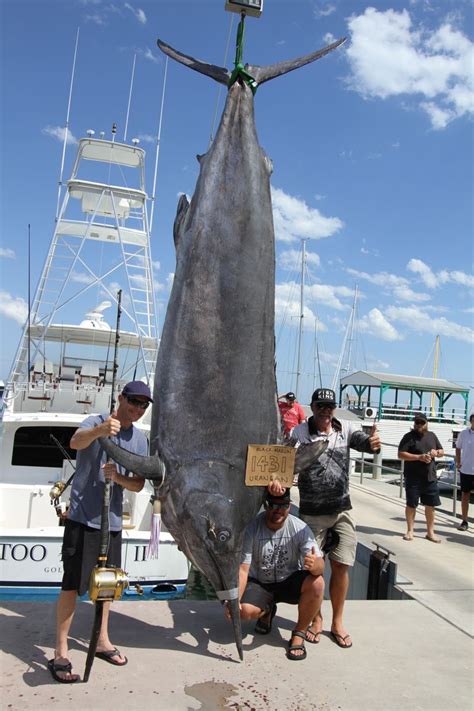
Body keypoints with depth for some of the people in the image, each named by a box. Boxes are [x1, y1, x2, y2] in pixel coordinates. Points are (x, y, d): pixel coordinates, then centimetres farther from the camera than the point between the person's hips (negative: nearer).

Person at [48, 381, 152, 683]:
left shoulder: (141, 440, 5)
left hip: (112, 521, 6)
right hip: (82, 518, -6)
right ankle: (60, 652, 10)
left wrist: (117, 477, -18)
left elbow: (139, 485, 5)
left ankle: (102, 641, 33)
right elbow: (76, 441, -34)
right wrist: (100, 430, -56)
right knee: (72, 585, -4)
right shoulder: (96, 422, -11)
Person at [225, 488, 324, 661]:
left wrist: (314, 565, -50)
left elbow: (320, 564, -24)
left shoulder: (299, 528, -18)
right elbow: (242, 569, -19)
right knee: (245, 611, -28)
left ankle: (299, 633, -7)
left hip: (290, 581, 0)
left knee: (316, 583, -30)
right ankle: (267, 611, 12)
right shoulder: (251, 529, -19)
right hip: (259, 583, 0)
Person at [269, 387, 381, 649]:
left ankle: (337, 622, 26)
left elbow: (363, 441, -18)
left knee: (341, 567, 6)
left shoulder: (346, 428, -3)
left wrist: (372, 443, -43)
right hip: (311, 512, -2)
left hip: (342, 510, 2)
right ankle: (315, 618, 31)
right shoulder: (300, 433, -10)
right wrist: (276, 478, -43)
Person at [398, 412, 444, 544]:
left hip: (430, 477, 4)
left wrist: (437, 452, -5)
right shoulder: (409, 437, -5)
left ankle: (430, 532, 21)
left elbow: (442, 452, 19)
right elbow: (401, 454, -12)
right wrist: (419, 457, -21)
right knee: (411, 504, 5)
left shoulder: (432, 435, 12)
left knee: (430, 505, 9)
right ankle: (410, 531, 18)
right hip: (413, 477, -4)